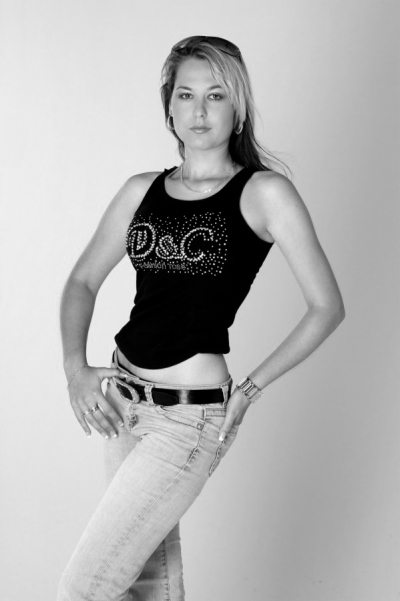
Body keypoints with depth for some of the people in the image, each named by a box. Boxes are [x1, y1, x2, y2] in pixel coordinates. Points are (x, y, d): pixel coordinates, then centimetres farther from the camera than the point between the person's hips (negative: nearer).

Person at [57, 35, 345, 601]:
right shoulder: (142, 190, 6)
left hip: (189, 417, -5)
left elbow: (327, 307, -7)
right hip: (122, 401, 6)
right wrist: (76, 369, 0)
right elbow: (83, 281, 14)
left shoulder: (265, 193, -8)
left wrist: (249, 389, -7)